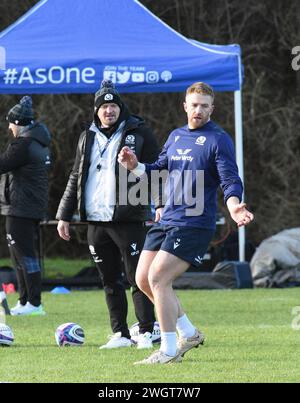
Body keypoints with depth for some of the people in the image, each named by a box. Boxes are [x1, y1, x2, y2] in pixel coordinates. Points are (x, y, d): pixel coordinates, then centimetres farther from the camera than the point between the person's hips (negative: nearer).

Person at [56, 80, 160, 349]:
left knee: (137, 278, -5)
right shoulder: (88, 138, 15)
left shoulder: (138, 133, 0)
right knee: (110, 281, 8)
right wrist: (64, 215, 16)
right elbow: (76, 178, 20)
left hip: (128, 219, -5)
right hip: (96, 221, 5)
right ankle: (120, 334, 13)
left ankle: (146, 333, -1)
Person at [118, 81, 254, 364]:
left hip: (195, 224, -8)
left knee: (158, 278, -15)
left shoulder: (219, 140, -7)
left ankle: (169, 350, -6)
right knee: (143, 279, 6)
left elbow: (230, 180, -14)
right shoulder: (176, 137, 14)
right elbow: (158, 170, 20)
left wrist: (233, 205, -34)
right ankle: (188, 333, 21)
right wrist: (135, 166, -1)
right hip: (166, 221, 8)